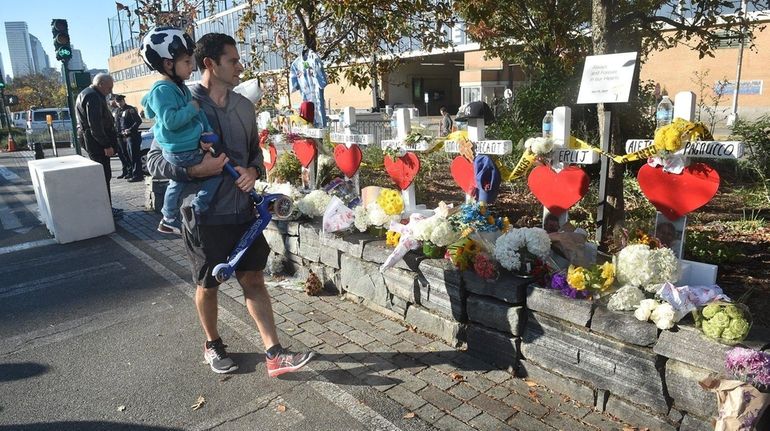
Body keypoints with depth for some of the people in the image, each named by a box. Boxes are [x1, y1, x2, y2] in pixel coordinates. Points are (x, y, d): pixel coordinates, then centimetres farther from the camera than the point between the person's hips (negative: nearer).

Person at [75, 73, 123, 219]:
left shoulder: (87, 94, 20)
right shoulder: (93, 97, -15)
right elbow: (95, 125, -23)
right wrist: (106, 145, -22)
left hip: (91, 140, 11)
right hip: (96, 141, -11)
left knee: (102, 175, 15)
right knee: (104, 176, -9)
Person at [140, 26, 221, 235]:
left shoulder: (182, 88, 9)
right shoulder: (162, 90, -20)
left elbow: (198, 113, 5)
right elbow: (170, 120, -31)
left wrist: (206, 133, -11)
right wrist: (191, 108, -20)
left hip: (178, 152, 11)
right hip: (183, 153, -11)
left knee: (177, 182, 26)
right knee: (218, 169, -8)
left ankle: (169, 220, 45)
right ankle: (196, 212, -2)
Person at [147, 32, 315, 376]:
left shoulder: (243, 106, 5)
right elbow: (154, 161, -10)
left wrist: (253, 171, -6)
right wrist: (196, 170, -26)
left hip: (242, 210, 5)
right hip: (204, 215, -4)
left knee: (254, 280, 7)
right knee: (207, 285, 13)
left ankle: (274, 354, 12)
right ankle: (213, 345, 36)